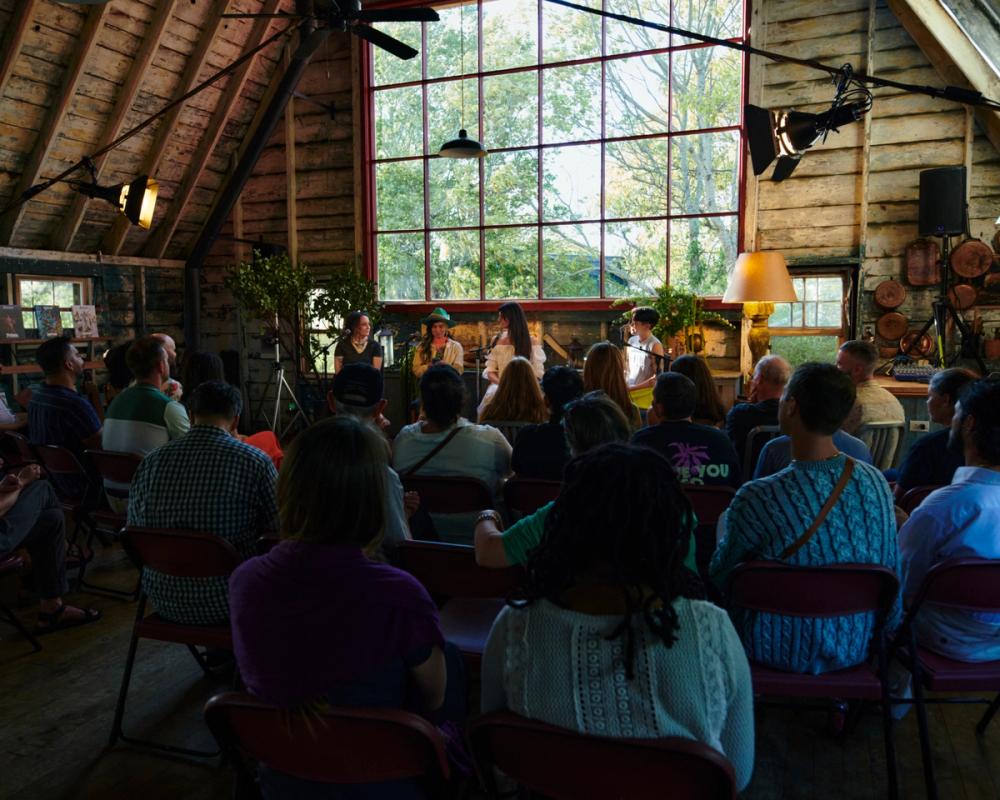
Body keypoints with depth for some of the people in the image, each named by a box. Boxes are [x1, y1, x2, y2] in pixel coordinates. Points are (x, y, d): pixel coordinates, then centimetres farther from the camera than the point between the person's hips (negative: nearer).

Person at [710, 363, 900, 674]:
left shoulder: (758, 499, -27)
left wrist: (726, 526, 10)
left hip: (778, 654, -4)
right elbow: (891, 572, 1)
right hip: (855, 649, 5)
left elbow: (719, 577, -11)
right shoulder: (877, 483, -12)